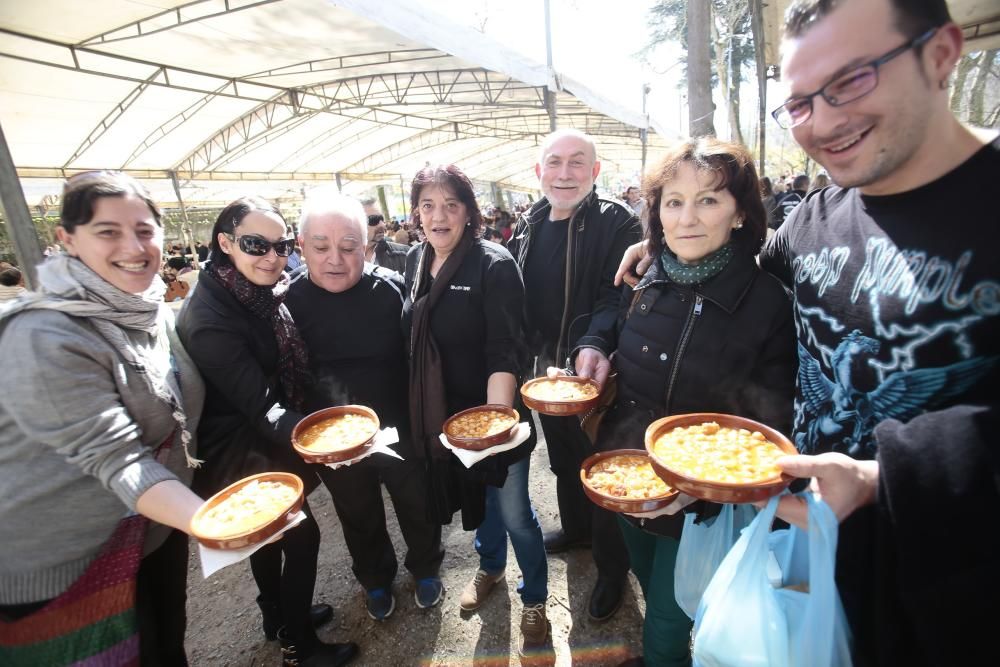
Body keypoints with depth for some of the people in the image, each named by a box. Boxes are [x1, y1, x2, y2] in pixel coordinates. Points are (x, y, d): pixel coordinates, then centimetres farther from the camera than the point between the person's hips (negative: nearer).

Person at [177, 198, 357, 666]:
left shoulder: (262, 294, -3)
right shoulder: (210, 315, -27)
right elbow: (260, 405, -31)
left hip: (266, 439, 8)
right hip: (239, 453, -8)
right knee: (301, 534, 4)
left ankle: (278, 617, 47)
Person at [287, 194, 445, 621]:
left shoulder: (391, 289, -14)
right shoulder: (288, 302, -10)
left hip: (399, 430, -1)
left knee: (417, 506, 19)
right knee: (359, 518, 23)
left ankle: (426, 570, 49)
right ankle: (375, 580, 51)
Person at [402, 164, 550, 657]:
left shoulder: (493, 264, -17)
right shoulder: (416, 259, 2)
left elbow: (505, 350, -23)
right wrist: (417, 409, 13)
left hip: (491, 414, -5)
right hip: (442, 415, 6)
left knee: (513, 511, 9)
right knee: (477, 495, 26)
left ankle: (535, 599, 36)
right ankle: (490, 567, 52)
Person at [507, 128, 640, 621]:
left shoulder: (616, 223, -13)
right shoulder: (529, 226, 5)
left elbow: (618, 295, -23)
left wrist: (592, 346, -39)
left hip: (593, 375, -6)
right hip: (546, 370, 6)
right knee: (562, 459, 25)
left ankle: (612, 567, 33)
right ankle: (575, 528, 51)